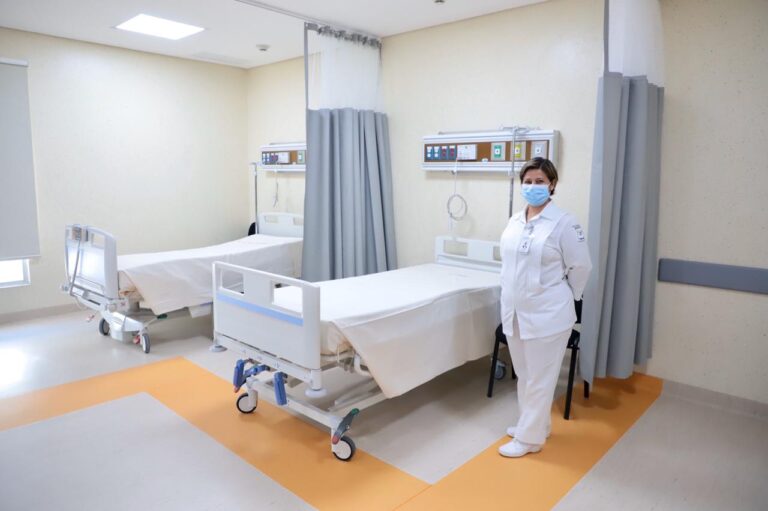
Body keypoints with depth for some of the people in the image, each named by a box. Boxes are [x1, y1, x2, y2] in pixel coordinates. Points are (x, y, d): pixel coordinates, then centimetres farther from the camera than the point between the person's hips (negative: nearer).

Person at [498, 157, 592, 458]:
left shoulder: (563, 223, -12)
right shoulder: (514, 221, 7)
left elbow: (581, 266, -6)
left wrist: (564, 298, 4)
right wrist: (510, 299, 15)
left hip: (546, 314, -6)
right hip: (515, 311, 7)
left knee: (540, 378, 5)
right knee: (524, 374, 18)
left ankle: (530, 438, 19)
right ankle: (535, 423, 37)